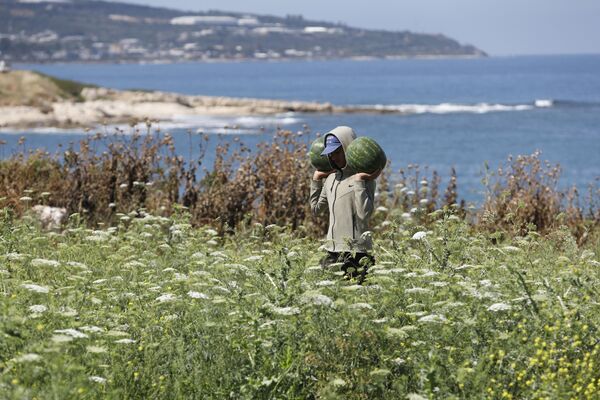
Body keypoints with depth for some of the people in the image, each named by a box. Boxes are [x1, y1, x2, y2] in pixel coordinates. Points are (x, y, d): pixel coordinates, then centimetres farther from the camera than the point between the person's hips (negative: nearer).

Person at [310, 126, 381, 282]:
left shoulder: (364, 178, -8)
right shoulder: (332, 176, 13)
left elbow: (364, 213, -20)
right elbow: (315, 208, 23)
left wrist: (358, 182, -20)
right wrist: (316, 179, 18)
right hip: (332, 250, 7)